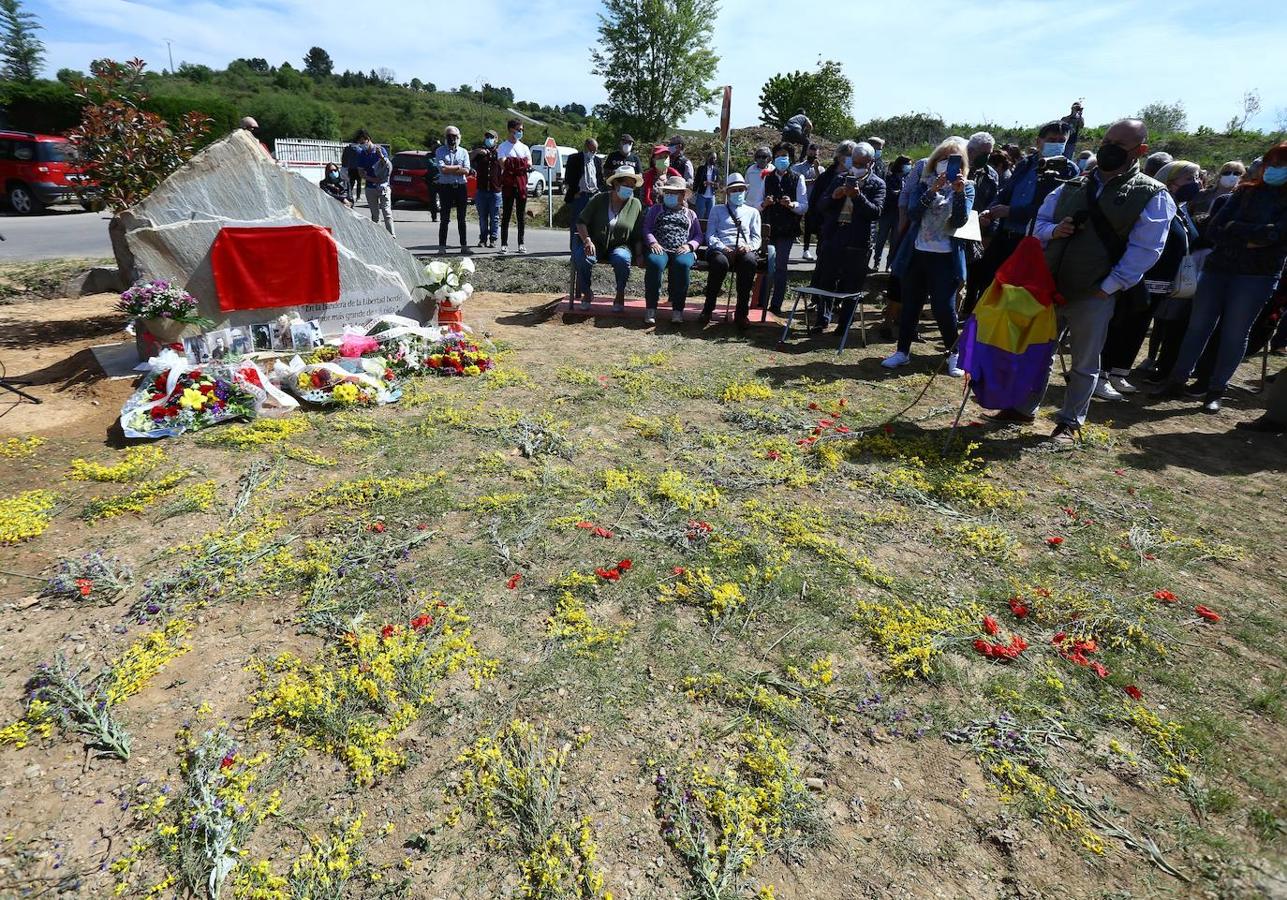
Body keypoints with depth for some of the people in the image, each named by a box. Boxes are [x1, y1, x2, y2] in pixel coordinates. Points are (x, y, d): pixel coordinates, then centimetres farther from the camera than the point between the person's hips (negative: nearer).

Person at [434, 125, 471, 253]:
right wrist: (458, 167, -5)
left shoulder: (463, 152, 11)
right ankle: (442, 247, 1)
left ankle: (464, 246, 10)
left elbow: (466, 171, -3)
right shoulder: (440, 151, 5)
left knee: (461, 218, 6)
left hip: (461, 187, 2)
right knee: (445, 218, -1)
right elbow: (442, 168, -10)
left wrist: (449, 169, -8)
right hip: (446, 187, -2)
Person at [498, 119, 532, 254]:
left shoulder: (524, 147, 14)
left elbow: (529, 165, 4)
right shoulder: (503, 147, 3)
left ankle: (521, 244, 9)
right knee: (506, 214, -2)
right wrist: (521, 164, -19)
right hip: (508, 184, -3)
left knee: (522, 215, 4)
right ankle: (504, 244, -1)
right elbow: (503, 164, -12)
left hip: (522, 183, 3)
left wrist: (512, 163, -11)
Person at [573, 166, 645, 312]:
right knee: (580, 257, -31)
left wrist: (639, 254, -7)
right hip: (596, 244, 0)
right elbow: (581, 221, 0)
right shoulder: (599, 199, 1)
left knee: (622, 258, -36)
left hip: (619, 246, 0)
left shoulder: (635, 204, 6)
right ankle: (587, 292, -5)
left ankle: (620, 294, -9)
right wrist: (587, 240, -17)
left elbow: (638, 236, 8)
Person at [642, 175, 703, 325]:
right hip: (659, 249, 0)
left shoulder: (690, 214, 28)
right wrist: (652, 242, -8)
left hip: (682, 250, 0)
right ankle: (650, 308, -32)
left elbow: (698, 236, 19)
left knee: (682, 264, -37)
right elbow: (647, 228, 13)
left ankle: (677, 309, -33)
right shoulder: (656, 209, 27)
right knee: (654, 263, -37)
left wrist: (689, 245, -4)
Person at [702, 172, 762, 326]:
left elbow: (757, 237, 16)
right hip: (721, 250, -1)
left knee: (750, 261, -38)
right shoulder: (717, 210, 24)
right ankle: (708, 310, -26)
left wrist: (749, 246, -9)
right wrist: (723, 248, -9)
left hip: (743, 251, 1)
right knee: (720, 262, -39)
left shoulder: (752, 212, 27)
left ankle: (742, 313, -32)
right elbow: (710, 236, 11)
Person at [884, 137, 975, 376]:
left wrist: (959, 192, -23)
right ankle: (902, 351, 21)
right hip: (917, 253, 2)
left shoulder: (966, 187, 2)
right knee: (910, 305, 9)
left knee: (944, 308, -4)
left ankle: (954, 354, 13)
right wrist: (932, 190, -21)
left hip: (945, 257, -2)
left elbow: (960, 220, -10)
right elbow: (913, 212, -8)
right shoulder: (924, 183, 6)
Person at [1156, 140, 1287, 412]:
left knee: (1235, 333, 0)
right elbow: (1214, 228, 3)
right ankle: (1177, 381, 10)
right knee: (1198, 325, 3)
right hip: (1218, 267, 3)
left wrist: (1233, 229, -8)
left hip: (1256, 275, -3)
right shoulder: (1246, 191, 11)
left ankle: (1216, 390, 8)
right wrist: (1251, 237, -10)